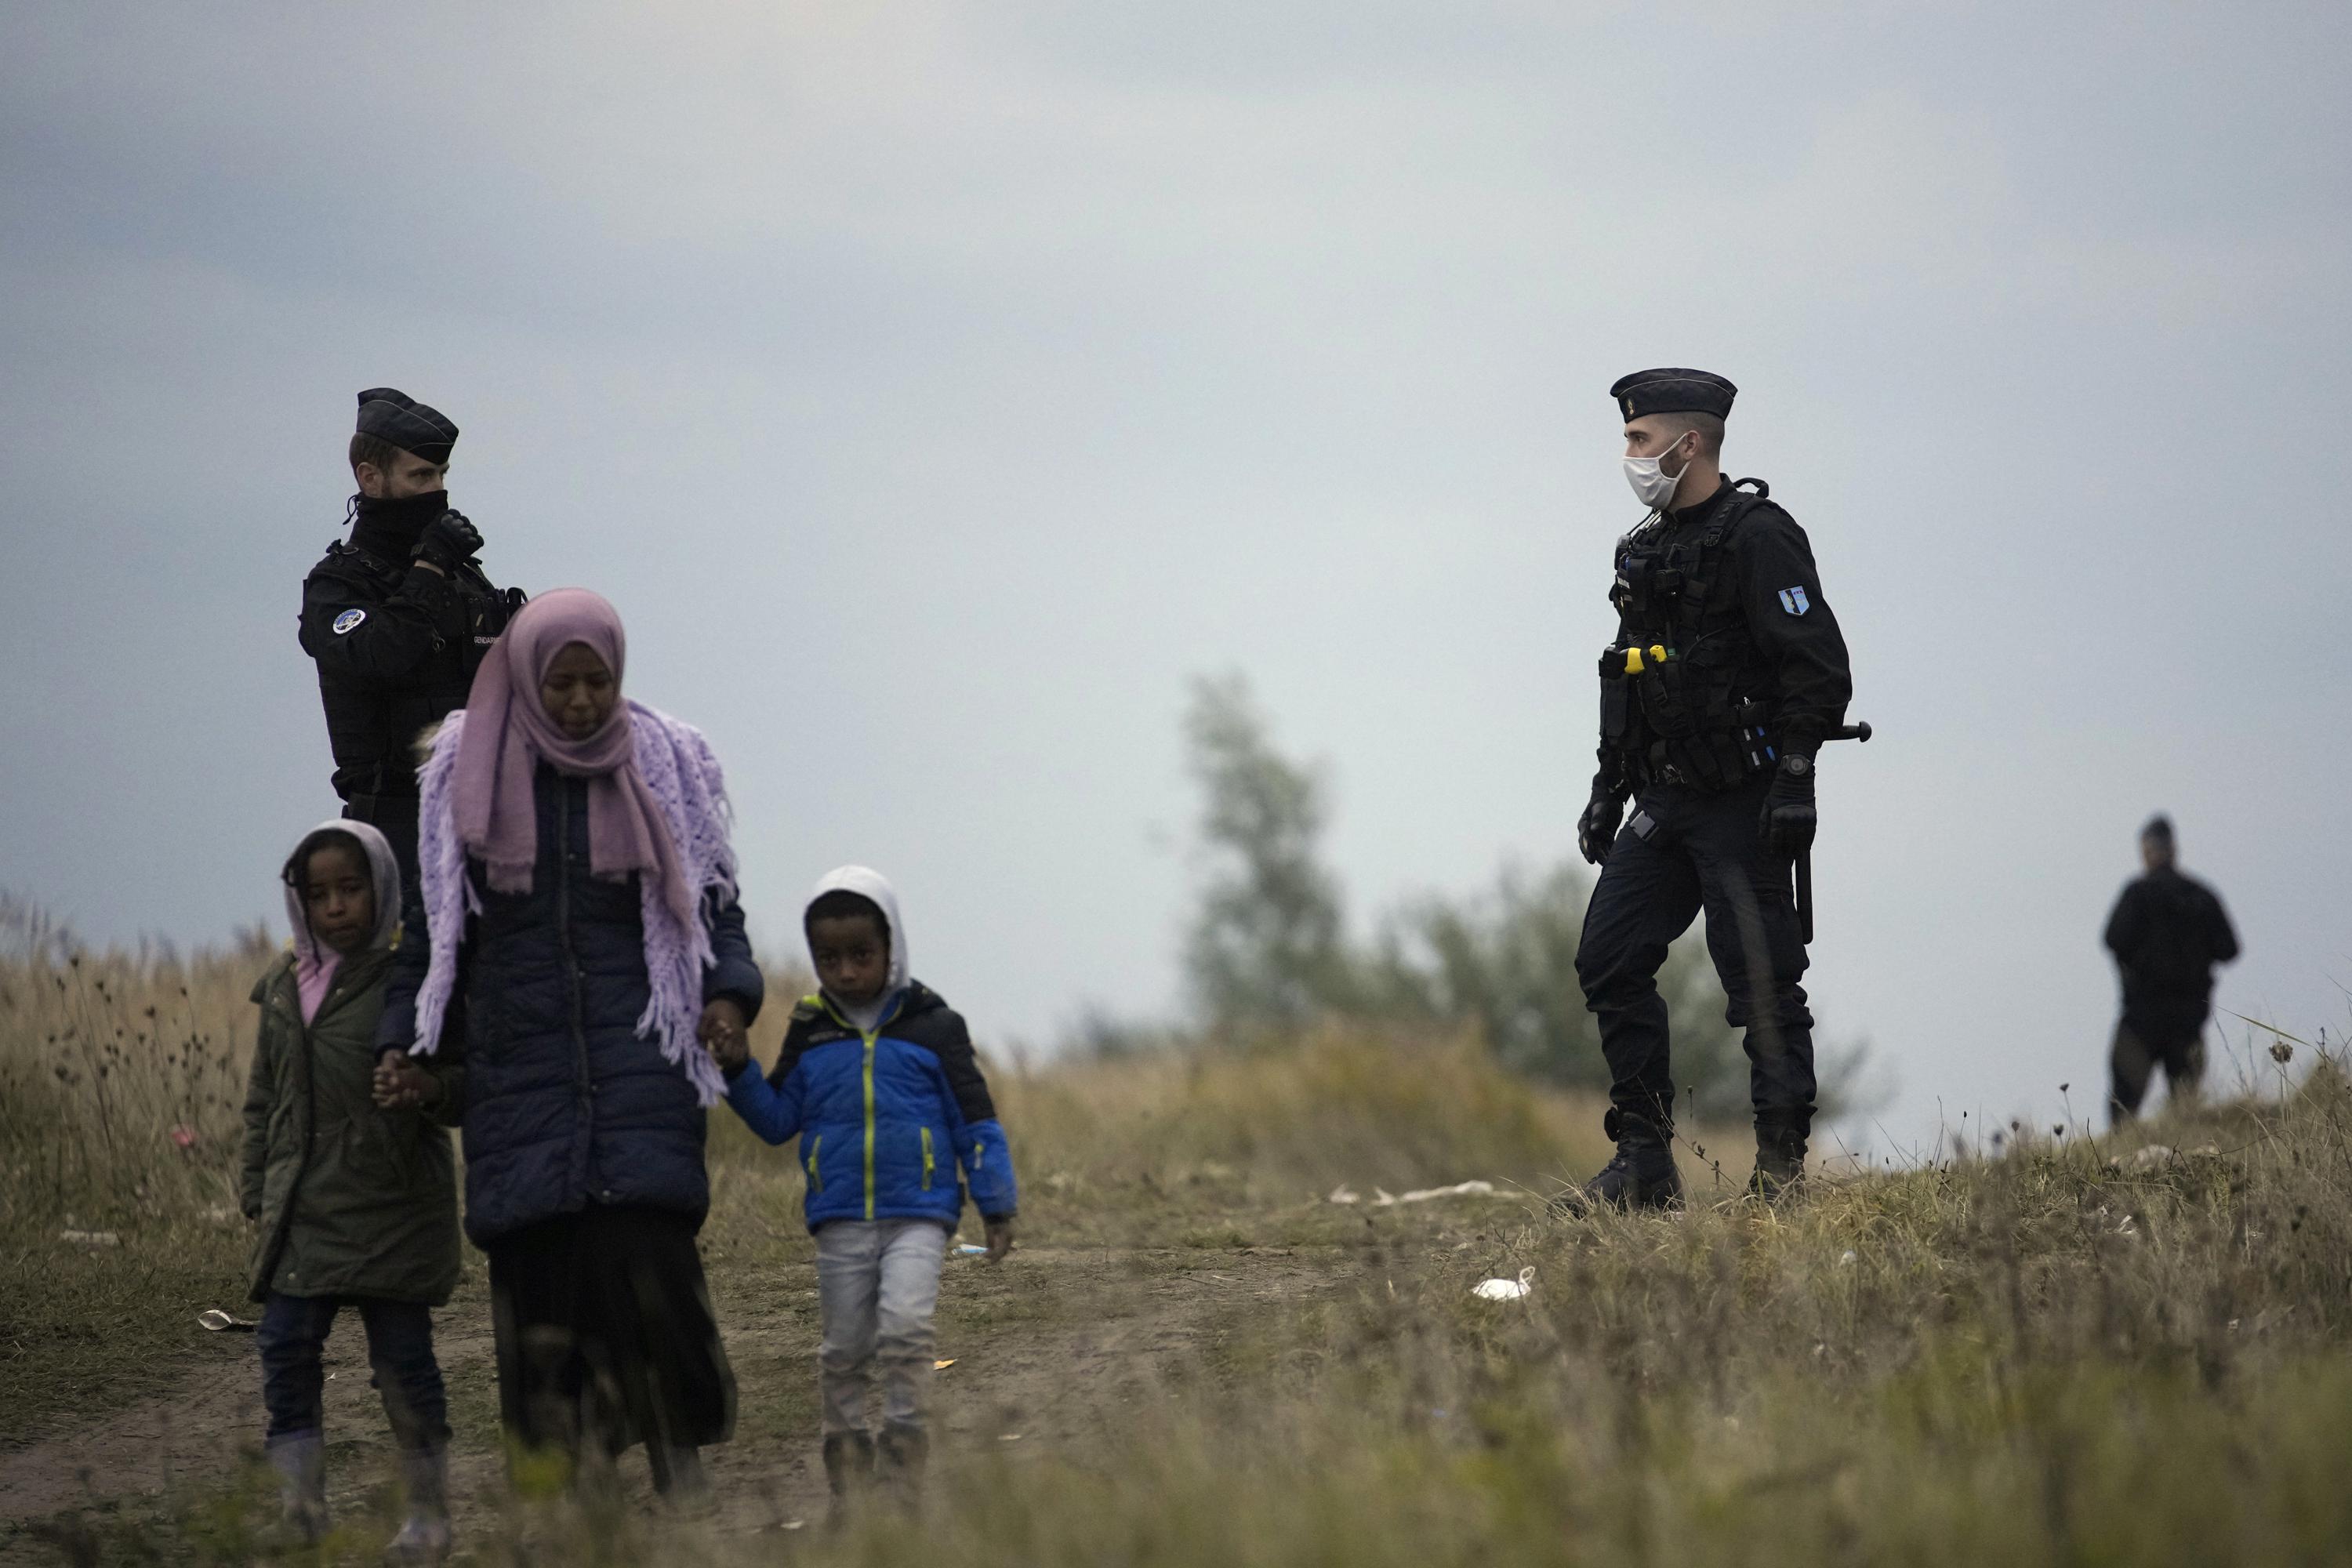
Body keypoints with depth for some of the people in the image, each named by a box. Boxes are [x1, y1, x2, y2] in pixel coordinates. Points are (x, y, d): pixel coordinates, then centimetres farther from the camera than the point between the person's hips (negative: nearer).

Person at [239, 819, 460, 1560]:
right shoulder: (285, 987, 12)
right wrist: (260, 1198, 14)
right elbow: (263, 1103, 19)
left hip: (392, 1211, -5)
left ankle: (429, 1513, 12)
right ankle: (301, 1510, -1)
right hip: (305, 1214, 5)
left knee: (403, 1358, 2)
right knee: (285, 1347, -4)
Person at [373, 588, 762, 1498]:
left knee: (648, 1253, -16)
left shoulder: (667, 767, 6)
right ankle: (574, 1488, 1)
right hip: (518, 1064, 1)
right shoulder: (468, 776, 7)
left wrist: (730, 992, -8)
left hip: (639, 1051, -1)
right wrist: (405, 1040, 5)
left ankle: (681, 1476, -7)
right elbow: (431, 922, 13)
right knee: (538, 1276, -4)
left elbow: (715, 901, 10)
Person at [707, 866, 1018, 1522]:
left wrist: (997, 1204, 4)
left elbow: (976, 1119, 5)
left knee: (905, 1326, -19)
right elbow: (779, 1119, 13)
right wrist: (740, 1074, -5)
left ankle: (904, 1455, -13)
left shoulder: (932, 1026, 1)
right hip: (840, 1217, 3)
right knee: (845, 1348, 5)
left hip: (918, 1213, -3)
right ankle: (848, 1471, 12)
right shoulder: (810, 1034, 9)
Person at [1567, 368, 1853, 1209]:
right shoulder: (1646, 549, 16)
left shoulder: (1757, 538, -11)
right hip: (1666, 804, 9)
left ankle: (1782, 1165, 0)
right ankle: (1645, 1162, 8)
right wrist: (1609, 789, 20)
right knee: (1609, 960, 4)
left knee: (1760, 979, -6)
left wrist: (1794, 780, -22)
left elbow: (1818, 667, -17)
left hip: (1741, 804, -9)